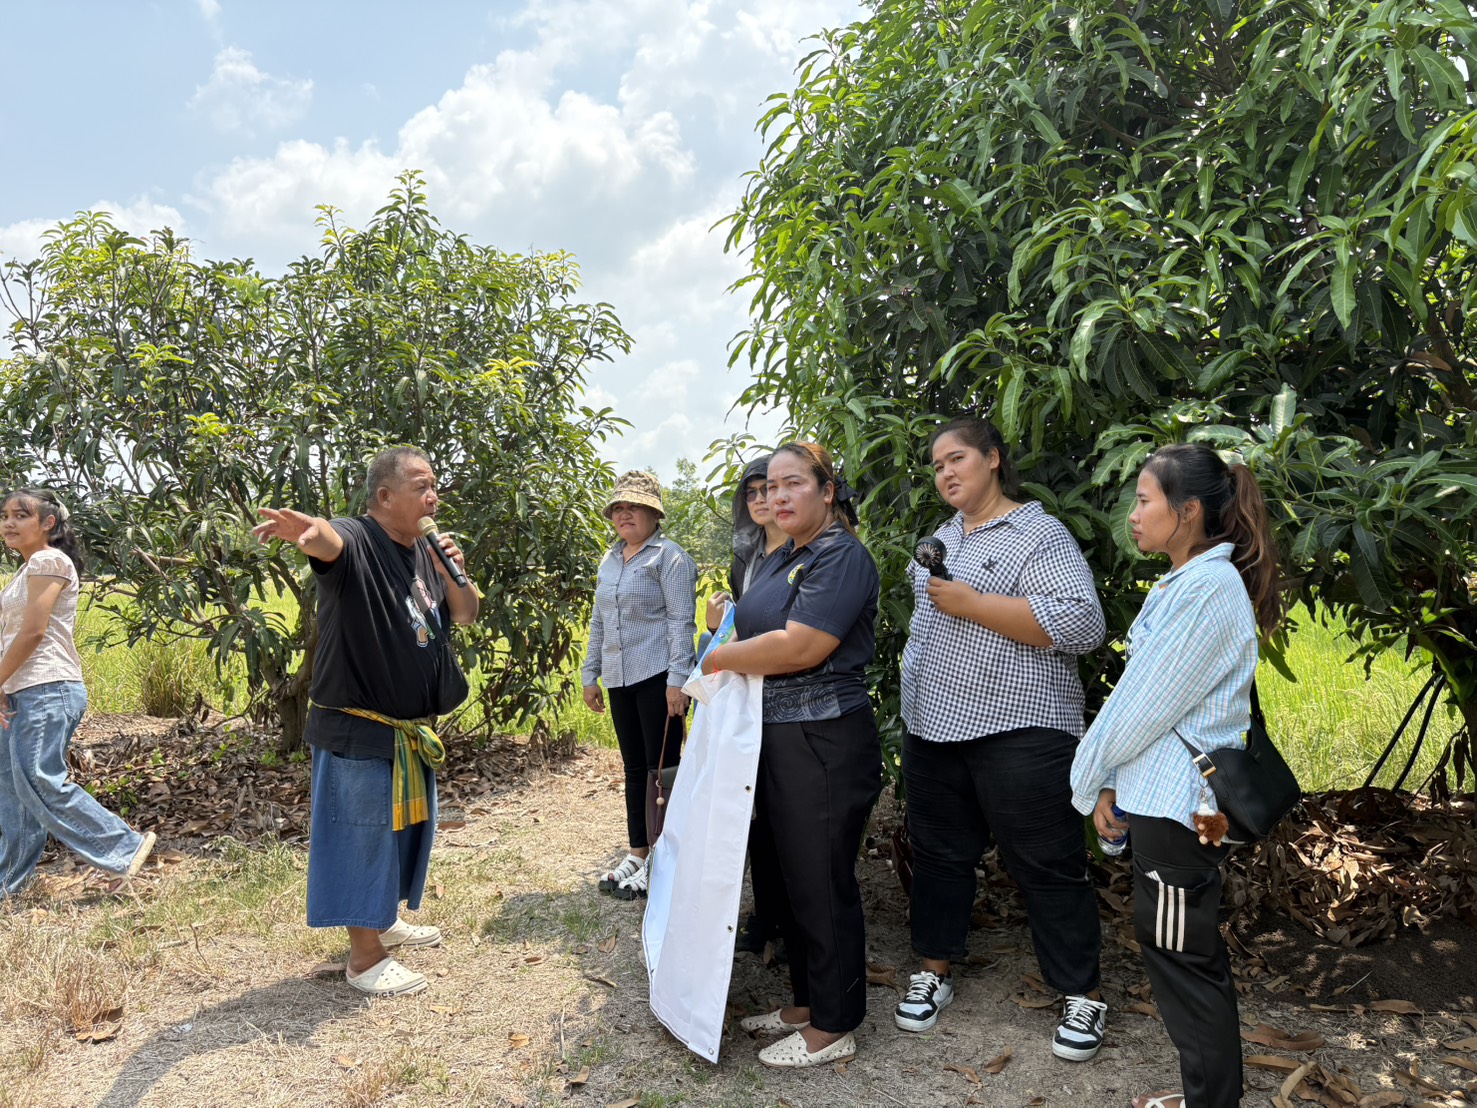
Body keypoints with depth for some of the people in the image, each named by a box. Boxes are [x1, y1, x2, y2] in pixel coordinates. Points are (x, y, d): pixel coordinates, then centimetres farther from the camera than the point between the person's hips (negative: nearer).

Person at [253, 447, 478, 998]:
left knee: (403, 826, 22)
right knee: (362, 834, 0)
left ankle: (385, 921, 42)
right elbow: (328, 542, -41)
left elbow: (466, 615, 8)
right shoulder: (356, 540, -17)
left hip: (411, 726, 9)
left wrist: (453, 575, -13)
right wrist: (308, 530, -65)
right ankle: (364, 957, 14)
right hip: (357, 725, -9)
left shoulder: (425, 551, 8)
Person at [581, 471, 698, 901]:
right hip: (620, 680, 7)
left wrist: (677, 680, -18)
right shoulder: (608, 561, 16)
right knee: (634, 768, 13)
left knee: (661, 767, -1)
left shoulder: (669, 556, -6)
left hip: (658, 677, -7)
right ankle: (637, 853, 23)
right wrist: (590, 676, 17)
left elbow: (681, 621, -12)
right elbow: (598, 622, 21)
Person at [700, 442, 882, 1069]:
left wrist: (720, 659, -12)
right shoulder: (779, 560, 14)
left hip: (824, 744, -9)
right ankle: (806, 1002, 36)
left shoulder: (842, 557, -15)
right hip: (774, 739, 9)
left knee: (822, 886, 3)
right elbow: (747, 633, 17)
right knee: (788, 878, 19)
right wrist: (726, 656, -4)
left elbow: (800, 647, -24)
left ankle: (833, 1029, 20)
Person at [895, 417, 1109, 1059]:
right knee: (939, 853, 16)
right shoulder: (941, 537, 15)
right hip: (933, 728, 7)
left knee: (1047, 867, 4)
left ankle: (1083, 995, 20)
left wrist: (972, 604, -22)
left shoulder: (1038, 535, -10)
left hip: (1017, 734, -7)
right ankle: (935, 969, 31)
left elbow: (1083, 625, -22)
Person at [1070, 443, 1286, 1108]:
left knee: (1180, 957, 2)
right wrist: (1113, 781, 7)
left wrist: (1091, 780, -5)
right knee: (1189, 952, 19)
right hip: (1162, 796, 10)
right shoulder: (1183, 584, 13)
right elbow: (1138, 696, 12)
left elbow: (1147, 704, -17)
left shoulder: (1209, 589, -19)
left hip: (1178, 805, -10)